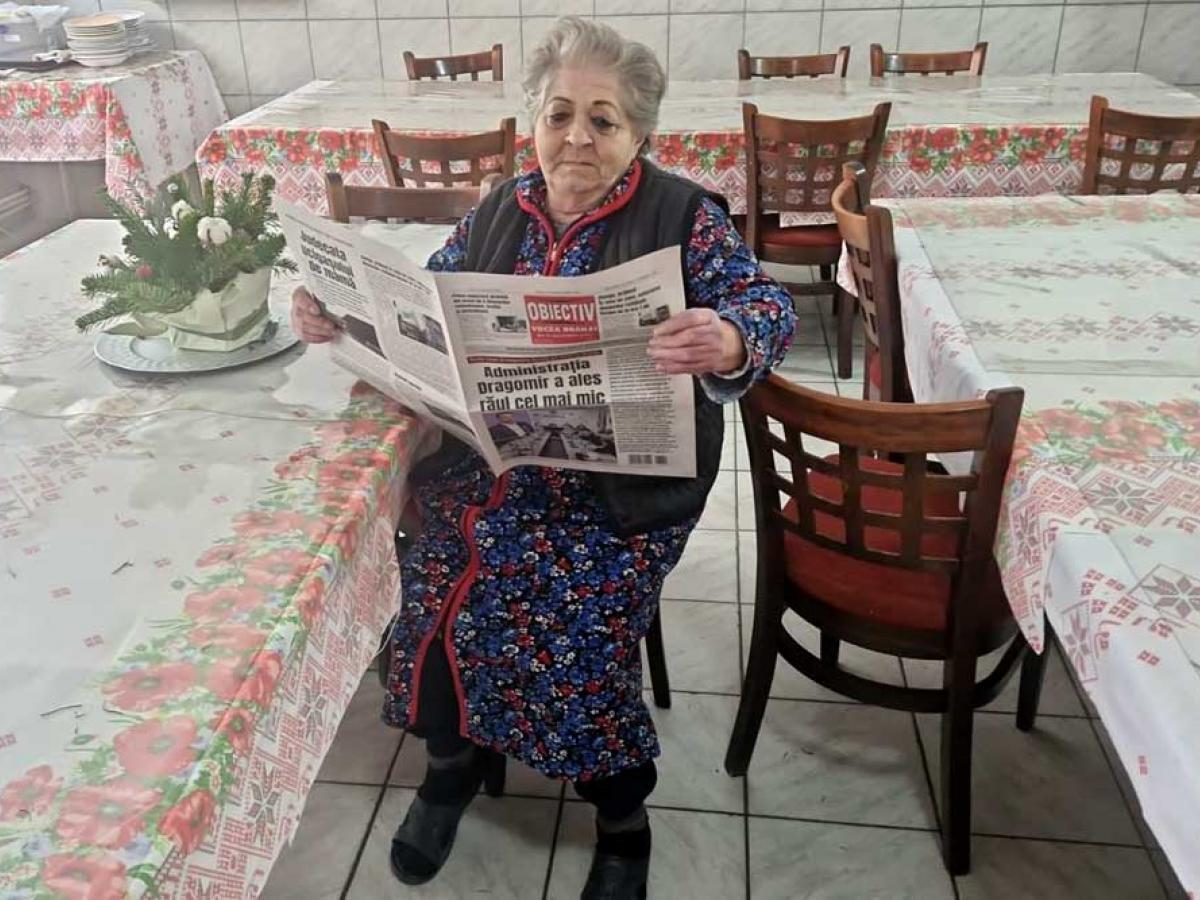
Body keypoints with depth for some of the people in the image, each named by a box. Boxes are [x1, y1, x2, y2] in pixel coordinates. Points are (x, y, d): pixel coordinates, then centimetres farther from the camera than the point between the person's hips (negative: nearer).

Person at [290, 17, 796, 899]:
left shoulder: (682, 216, -5)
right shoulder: (501, 210, 9)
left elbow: (769, 310, -15)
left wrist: (729, 342, -39)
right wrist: (341, 313, -8)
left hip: (625, 480, -3)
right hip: (489, 457, 4)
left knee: (569, 609, -23)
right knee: (438, 587, -17)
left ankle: (622, 818, 5)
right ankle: (455, 753, 14)